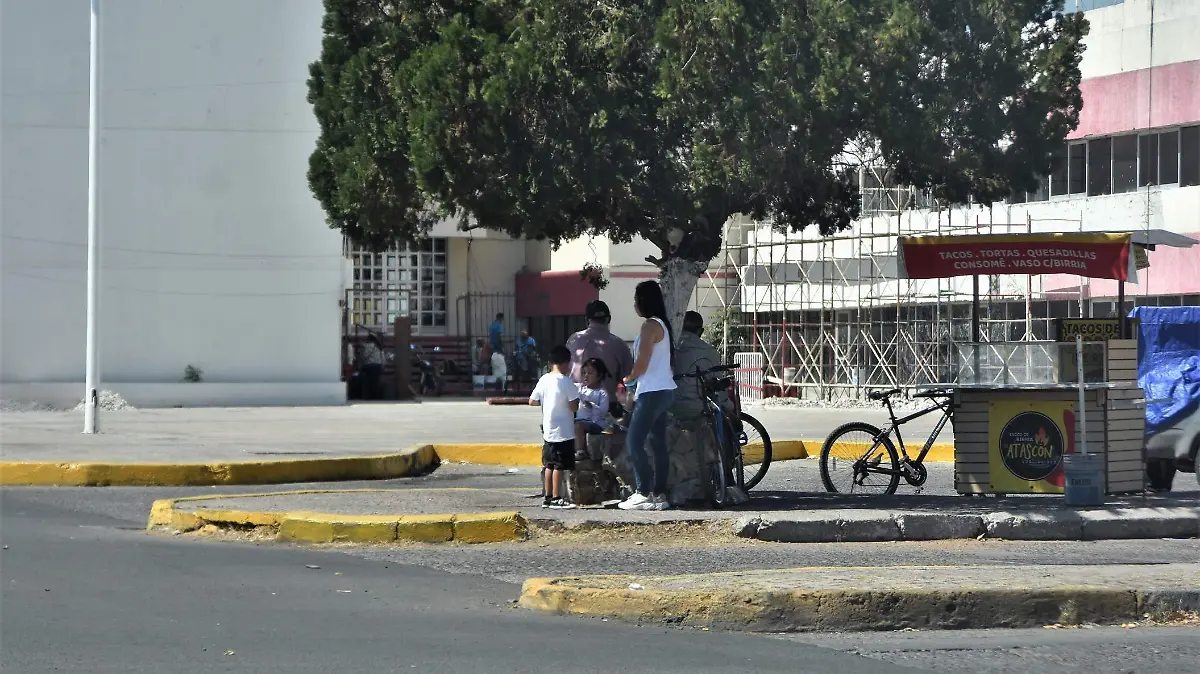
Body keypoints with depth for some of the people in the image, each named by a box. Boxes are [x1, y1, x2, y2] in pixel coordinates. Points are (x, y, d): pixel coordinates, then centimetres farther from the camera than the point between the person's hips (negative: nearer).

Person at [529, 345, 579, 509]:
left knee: (549, 465, 13)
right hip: (563, 431, -7)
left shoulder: (544, 379, 4)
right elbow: (574, 407, -16)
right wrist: (576, 401, 5)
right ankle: (556, 498, -2)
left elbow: (532, 401, 7)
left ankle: (547, 497, 16)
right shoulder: (566, 381, -14)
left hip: (548, 430, 7)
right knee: (559, 465, -3)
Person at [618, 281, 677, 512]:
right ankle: (659, 495, 9)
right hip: (664, 390, 10)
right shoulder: (662, 325, 15)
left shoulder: (650, 326, -14)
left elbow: (642, 363, -17)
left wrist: (628, 379, 1)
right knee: (658, 444, 9)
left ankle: (644, 493, -11)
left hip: (652, 393, -10)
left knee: (634, 443, -9)